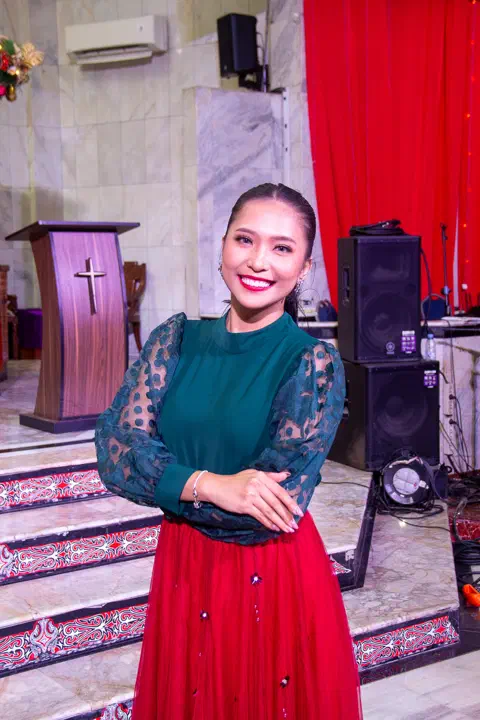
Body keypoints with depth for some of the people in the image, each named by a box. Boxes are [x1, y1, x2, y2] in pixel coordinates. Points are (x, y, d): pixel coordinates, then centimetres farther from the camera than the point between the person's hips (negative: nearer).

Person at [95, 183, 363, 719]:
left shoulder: (313, 363, -12)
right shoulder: (176, 341, -2)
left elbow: (278, 505, -18)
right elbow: (114, 451, -11)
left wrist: (160, 480, -13)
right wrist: (207, 485, -25)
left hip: (275, 578, -3)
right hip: (183, 570, 3)